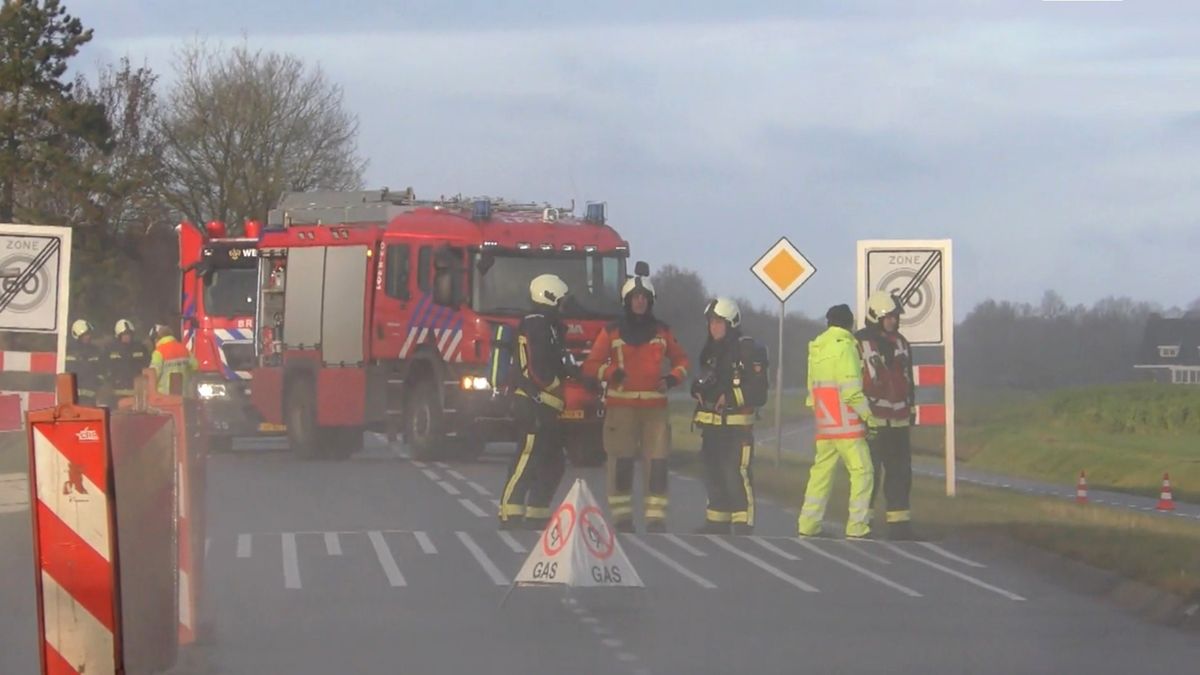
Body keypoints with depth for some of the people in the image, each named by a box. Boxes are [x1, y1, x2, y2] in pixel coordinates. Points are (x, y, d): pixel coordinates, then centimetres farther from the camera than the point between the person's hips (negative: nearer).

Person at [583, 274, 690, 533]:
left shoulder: (662, 331, 12)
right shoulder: (612, 332, 4)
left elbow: (681, 360, 22)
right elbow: (591, 365, 3)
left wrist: (672, 378, 1)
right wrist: (611, 372, -16)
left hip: (655, 406, 2)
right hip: (621, 405, -2)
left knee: (657, 462, -5)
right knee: (621, 462, -3)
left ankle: (656, 518, -2)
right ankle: (621, 518, 4)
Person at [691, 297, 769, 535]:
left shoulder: (749, 350, -8)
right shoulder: (710, 351, 16)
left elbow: (758, 391, -13)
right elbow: (703, 381, 26)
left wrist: (730, 396, -22)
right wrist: (698, 389, 3)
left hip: (737, 425, -8)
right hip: (711, 424, 8)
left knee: (737, 475, -12)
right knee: (714, 476, 12)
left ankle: (743, 525, -10)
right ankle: (717, 522, 20)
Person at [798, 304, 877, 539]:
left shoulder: (816, 347, 13)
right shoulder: (844, 346, -11)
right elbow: (851, 390, -16)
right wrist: (869, 416, -10)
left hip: (824, 424, 8)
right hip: (847, 423, -8)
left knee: (821, 472, 12)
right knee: (861, 471, -3)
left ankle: (808, 524, 10)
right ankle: (857, 527, -8)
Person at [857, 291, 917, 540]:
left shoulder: (900, 343, 15)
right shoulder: (859, 344, -7)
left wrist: (911, 408, 23)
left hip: (897, 421, 7)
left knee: (900, 472, 7)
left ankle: (899, 523, 12)